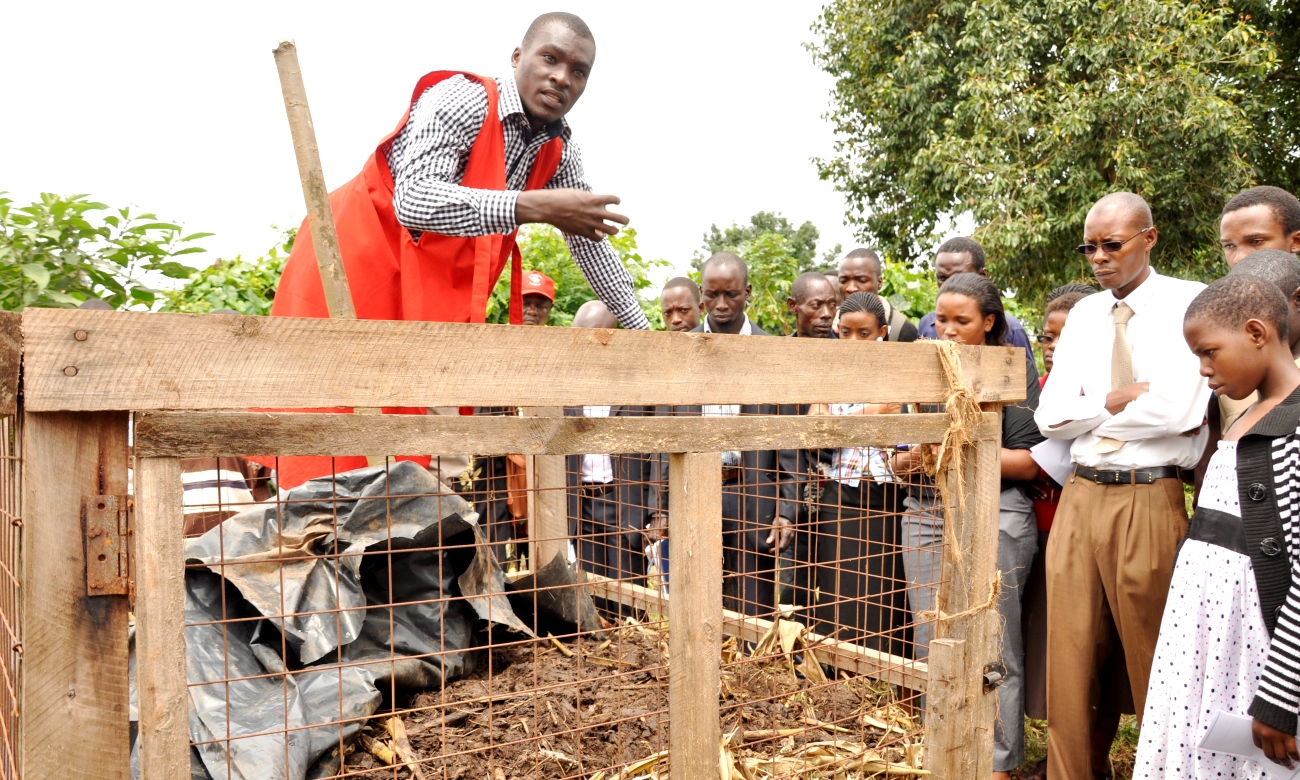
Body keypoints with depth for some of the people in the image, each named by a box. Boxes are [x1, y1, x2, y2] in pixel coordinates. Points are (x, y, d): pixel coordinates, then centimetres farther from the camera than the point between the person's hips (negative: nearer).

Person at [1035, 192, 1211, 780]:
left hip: (1149, 500, -4)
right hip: (1080, 495, 5)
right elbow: (1051, 417, 3)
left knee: (1153, 660, 7)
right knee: (1069, 655, 9)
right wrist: (1123, 398, -9)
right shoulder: (1084, 315, 11)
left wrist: (1093, 409, -5)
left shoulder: (1192, 304, -3)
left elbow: (1180, 409, -17)